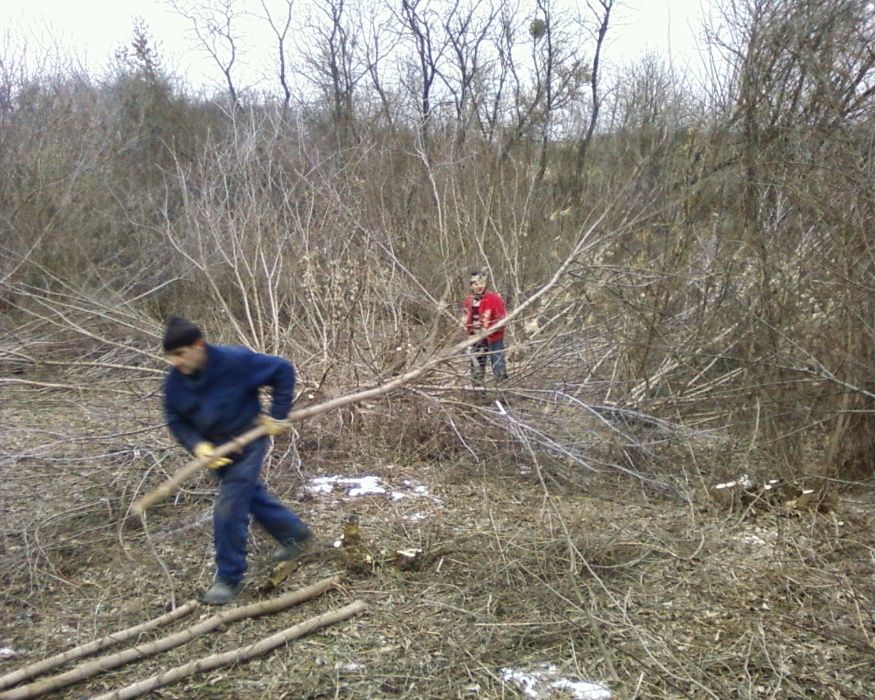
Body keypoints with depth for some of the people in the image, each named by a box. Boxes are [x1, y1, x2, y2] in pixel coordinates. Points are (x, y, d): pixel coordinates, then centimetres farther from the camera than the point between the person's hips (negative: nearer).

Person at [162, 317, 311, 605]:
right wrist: (197, 445, -23)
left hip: (247, 443, -6)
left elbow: (282, 370, -17)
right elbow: (176, 422, -4)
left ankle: (229, 578, 8)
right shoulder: (174, 381, -13)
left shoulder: (236, 361, -27)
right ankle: (295, 532, 46)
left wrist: (277, 415, -16)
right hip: (215, 449, 6)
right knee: (252, 496, 23)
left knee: (228, 510, -10)